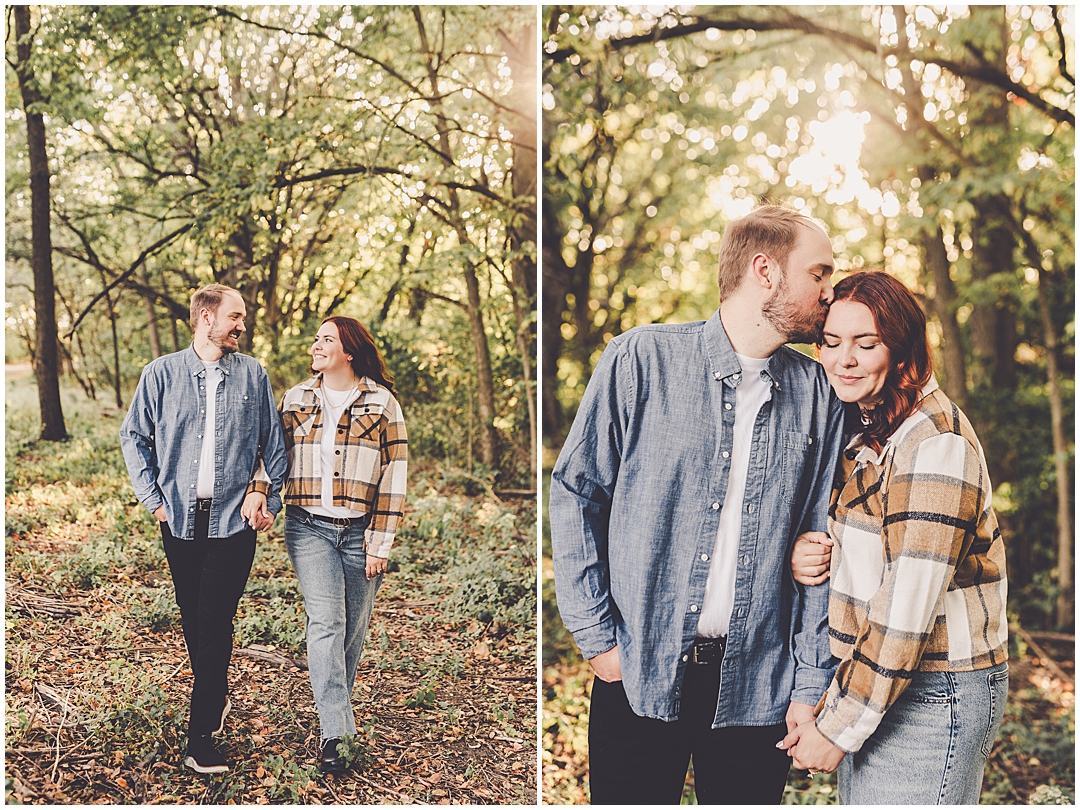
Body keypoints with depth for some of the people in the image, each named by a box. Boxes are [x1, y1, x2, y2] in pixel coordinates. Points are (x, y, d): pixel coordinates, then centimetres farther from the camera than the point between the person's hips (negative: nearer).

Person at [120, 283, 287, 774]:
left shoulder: (253, 376, 5)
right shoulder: (162, 374, 2)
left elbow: (274, 443, 11)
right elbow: (133, 436, 9)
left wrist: (266, 493, 1)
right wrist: (152, 496, 2)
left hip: (234, 518, -1)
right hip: (181, 517, 1)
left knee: (215, 622, -6)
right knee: (193, 620, 12)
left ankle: (201, 735, 0)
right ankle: (217, 697, 33)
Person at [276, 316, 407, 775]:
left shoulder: (382, 404, 2)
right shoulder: (295, 401, 10)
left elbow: (394, 477, -1)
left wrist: (380, 544, -5)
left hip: (360, 531, 0)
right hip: (310, 529, 0)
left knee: (353, 629, 6)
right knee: (325, 622, -12)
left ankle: (331, 713, 26)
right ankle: (335, 733, -12)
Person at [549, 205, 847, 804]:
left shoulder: (818, 395, 4)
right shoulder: (640, 360, -6)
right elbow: (575, 493, -3)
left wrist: (810, 685, 2)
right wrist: (596, 636, -6)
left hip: (757, 687, 3)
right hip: (639, 673, -2)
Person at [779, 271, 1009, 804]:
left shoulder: (934, 441, -19)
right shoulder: (870, 430, 9)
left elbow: (911, 608, -22)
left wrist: (838, 728, -17)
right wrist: (803, 558, -5)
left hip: (930, 696, -8)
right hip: (869, 681, 8)